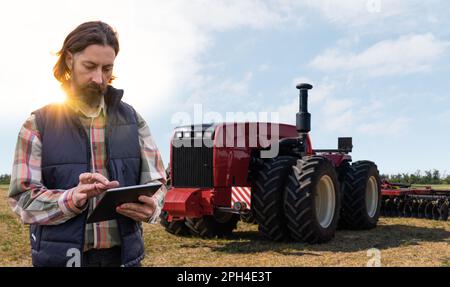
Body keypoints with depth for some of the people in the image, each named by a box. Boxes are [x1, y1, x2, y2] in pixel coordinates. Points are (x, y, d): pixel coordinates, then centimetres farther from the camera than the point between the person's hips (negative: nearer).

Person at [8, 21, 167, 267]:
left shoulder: (132, 119, 5)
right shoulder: (38, 125, -2)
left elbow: (155, 182, 5)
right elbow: (22, 198, -8)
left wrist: (151, 207, -18)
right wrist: (72, 198, -27)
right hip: (61, 256, -2)